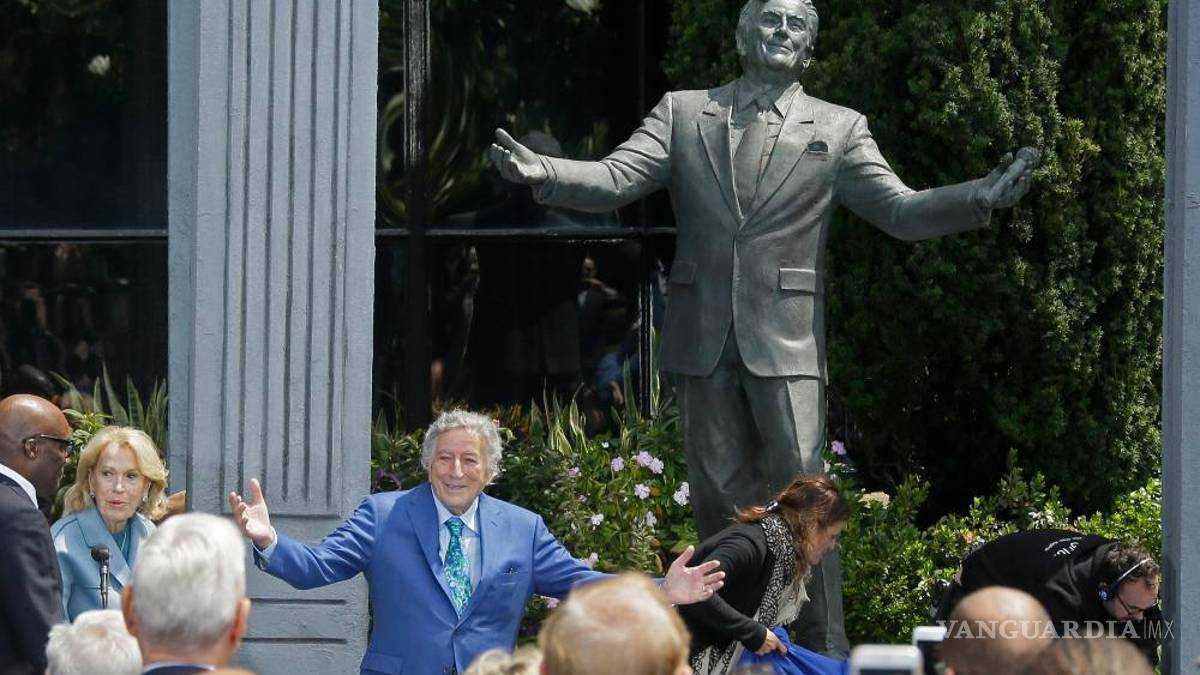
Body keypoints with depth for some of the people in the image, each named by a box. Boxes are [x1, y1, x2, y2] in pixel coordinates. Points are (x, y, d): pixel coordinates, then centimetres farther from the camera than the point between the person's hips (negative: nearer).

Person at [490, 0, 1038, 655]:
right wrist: (545, 174, -20)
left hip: (787, 341, -2)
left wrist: (981, 198, -16)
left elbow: (900, 210, 2)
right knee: (718, 496, 6)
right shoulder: (684, 113, 10)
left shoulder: (838, 129, 8)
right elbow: (613, 179, 0)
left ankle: (827, 649, -6)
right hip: (703, 338, 2)